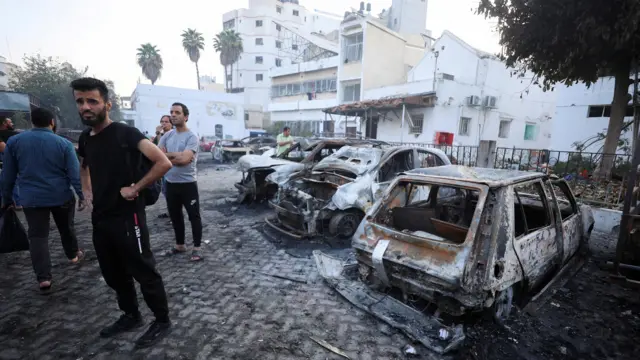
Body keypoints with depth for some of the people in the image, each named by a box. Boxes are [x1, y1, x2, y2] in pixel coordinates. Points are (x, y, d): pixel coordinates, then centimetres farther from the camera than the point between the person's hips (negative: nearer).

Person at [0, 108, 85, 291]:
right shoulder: (64, 143, -7)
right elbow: (75, 173, -11)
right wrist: (82, 195, -5)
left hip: (32, 199, 1)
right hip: (61, 196, -1)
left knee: (37, 236, 4)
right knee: (66, 228, 20)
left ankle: (43, 277, 2)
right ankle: (73, 254, 39)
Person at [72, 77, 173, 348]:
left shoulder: (126, 133, -14)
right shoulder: (85, 139, 8)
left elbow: (164, 163, -24)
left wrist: (135, 188, -19)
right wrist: (87, 191, 13)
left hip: (128, 217, -8)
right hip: (100, 218, 8)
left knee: (144, 273, 3)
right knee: (114, 274, 20)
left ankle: (162, 322, 20)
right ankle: (131, 316, 39)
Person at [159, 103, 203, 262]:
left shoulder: (192, 137, -11)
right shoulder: (167, 136, 7)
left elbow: (185, 159, -23)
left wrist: (168, 155, -9)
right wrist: (177, 156, -14)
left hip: (188, 184, -6)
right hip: (170, 183, 7)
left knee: (194, 216, 1)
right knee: (175, 216, 17)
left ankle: (196, 248, 12)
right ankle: (180, 245, 33)